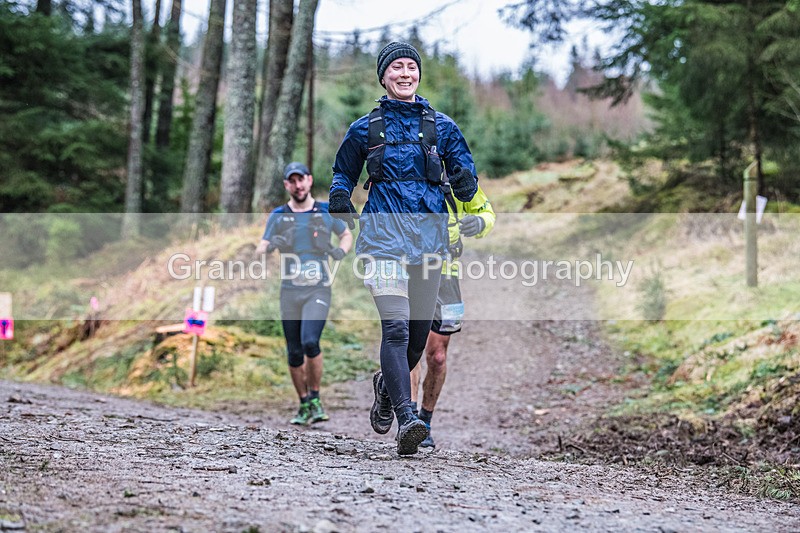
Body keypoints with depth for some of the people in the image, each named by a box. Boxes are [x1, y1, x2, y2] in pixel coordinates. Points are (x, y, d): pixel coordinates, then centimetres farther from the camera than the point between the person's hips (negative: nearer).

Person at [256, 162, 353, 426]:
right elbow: (260, 250, 4)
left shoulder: (327, 212, 5)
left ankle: (315, 399, -4)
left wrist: (341, 251, -2)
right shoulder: (278, 216, 7)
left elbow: (347, 235, 20)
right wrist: (270, 247, -19)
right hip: (289, 292, 2)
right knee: (294, 353, 4)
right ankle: (304, 404, 20)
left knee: (310, 342, -21)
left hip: (318, 290, -2)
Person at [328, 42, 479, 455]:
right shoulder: (365, 128, 10)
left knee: (419, 332, 10)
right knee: (396, 326, -19)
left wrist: (465, 183, -12)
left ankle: (387, 387, 39)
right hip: (385, 234, -3)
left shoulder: (441, 126, 12)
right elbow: (344, 173, 20)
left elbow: (466, 181, 13)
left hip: (430, 235, 3)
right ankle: (406, 419, -24)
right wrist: (340, 201, -2)